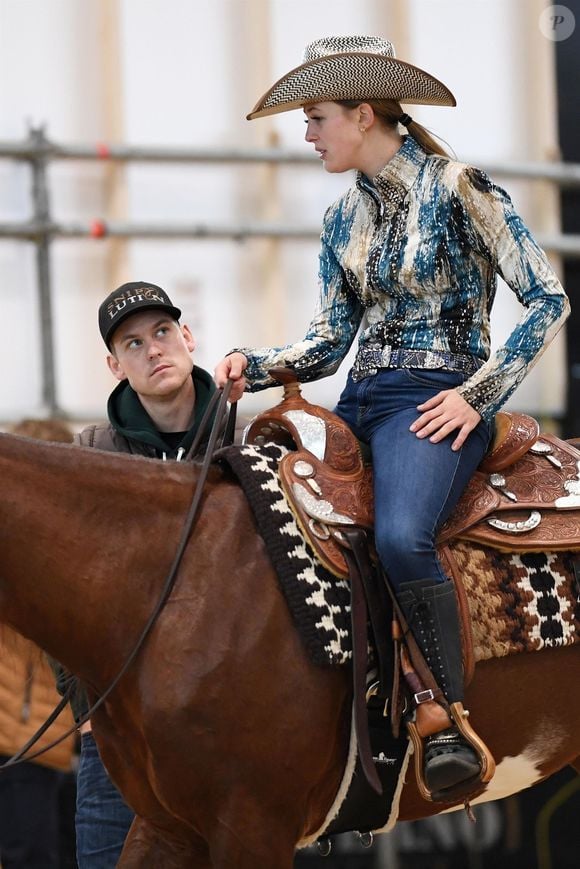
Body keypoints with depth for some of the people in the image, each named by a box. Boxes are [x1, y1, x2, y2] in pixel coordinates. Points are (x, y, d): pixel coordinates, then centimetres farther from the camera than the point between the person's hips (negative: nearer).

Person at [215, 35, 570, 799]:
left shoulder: (455, 189, -7)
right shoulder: (345, 217, 14)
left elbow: (548, 299, -7)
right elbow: (331, 340, 16)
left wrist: (478, 395, -13)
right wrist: (253, 367, -2)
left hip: (436, 401, -8)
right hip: (361, 400, 8)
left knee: (399, 538, -34)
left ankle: (452, 725, -23)